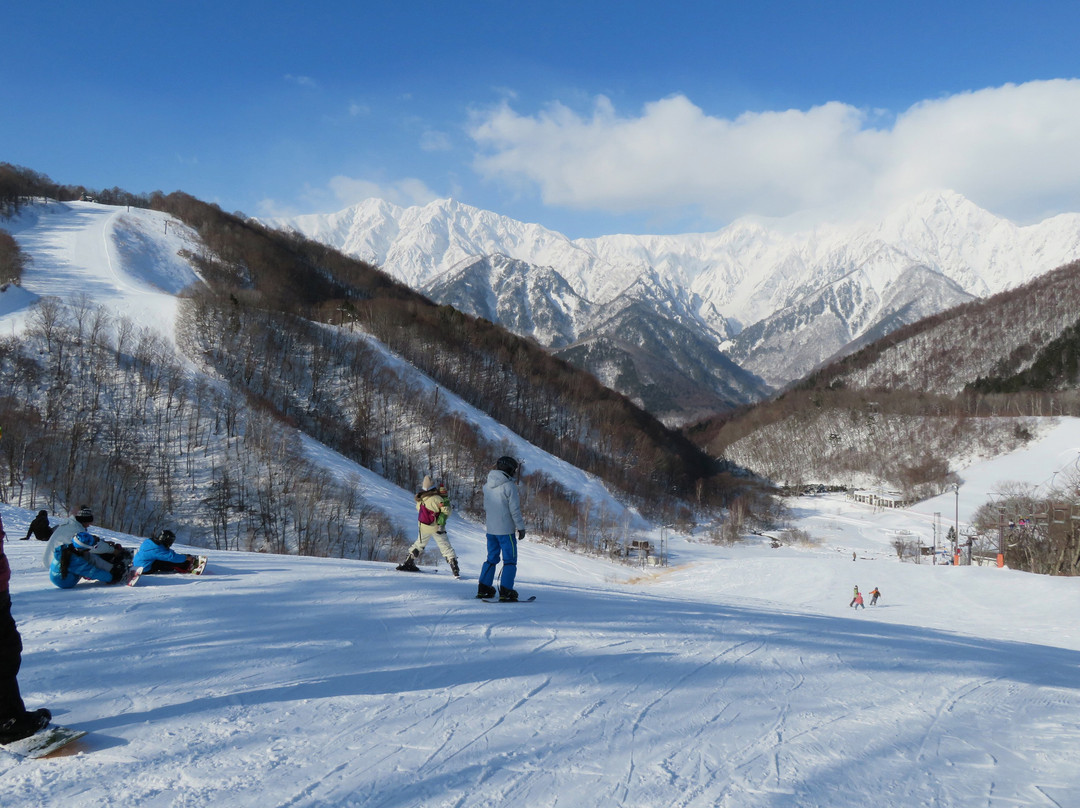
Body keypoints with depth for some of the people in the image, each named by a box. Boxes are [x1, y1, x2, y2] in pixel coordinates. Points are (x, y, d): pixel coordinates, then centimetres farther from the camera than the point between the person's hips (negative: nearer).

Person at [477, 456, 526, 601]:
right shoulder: (509, 486, -14)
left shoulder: (487, 485, 8)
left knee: (491, 558, 17)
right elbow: (515, 509, -14)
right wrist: (521, 527, -6)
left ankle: (483, 588, 16)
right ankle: (506, 591, -3)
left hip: (490, 529, 7)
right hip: (506, 529, -7)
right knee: (510, 560, 1)